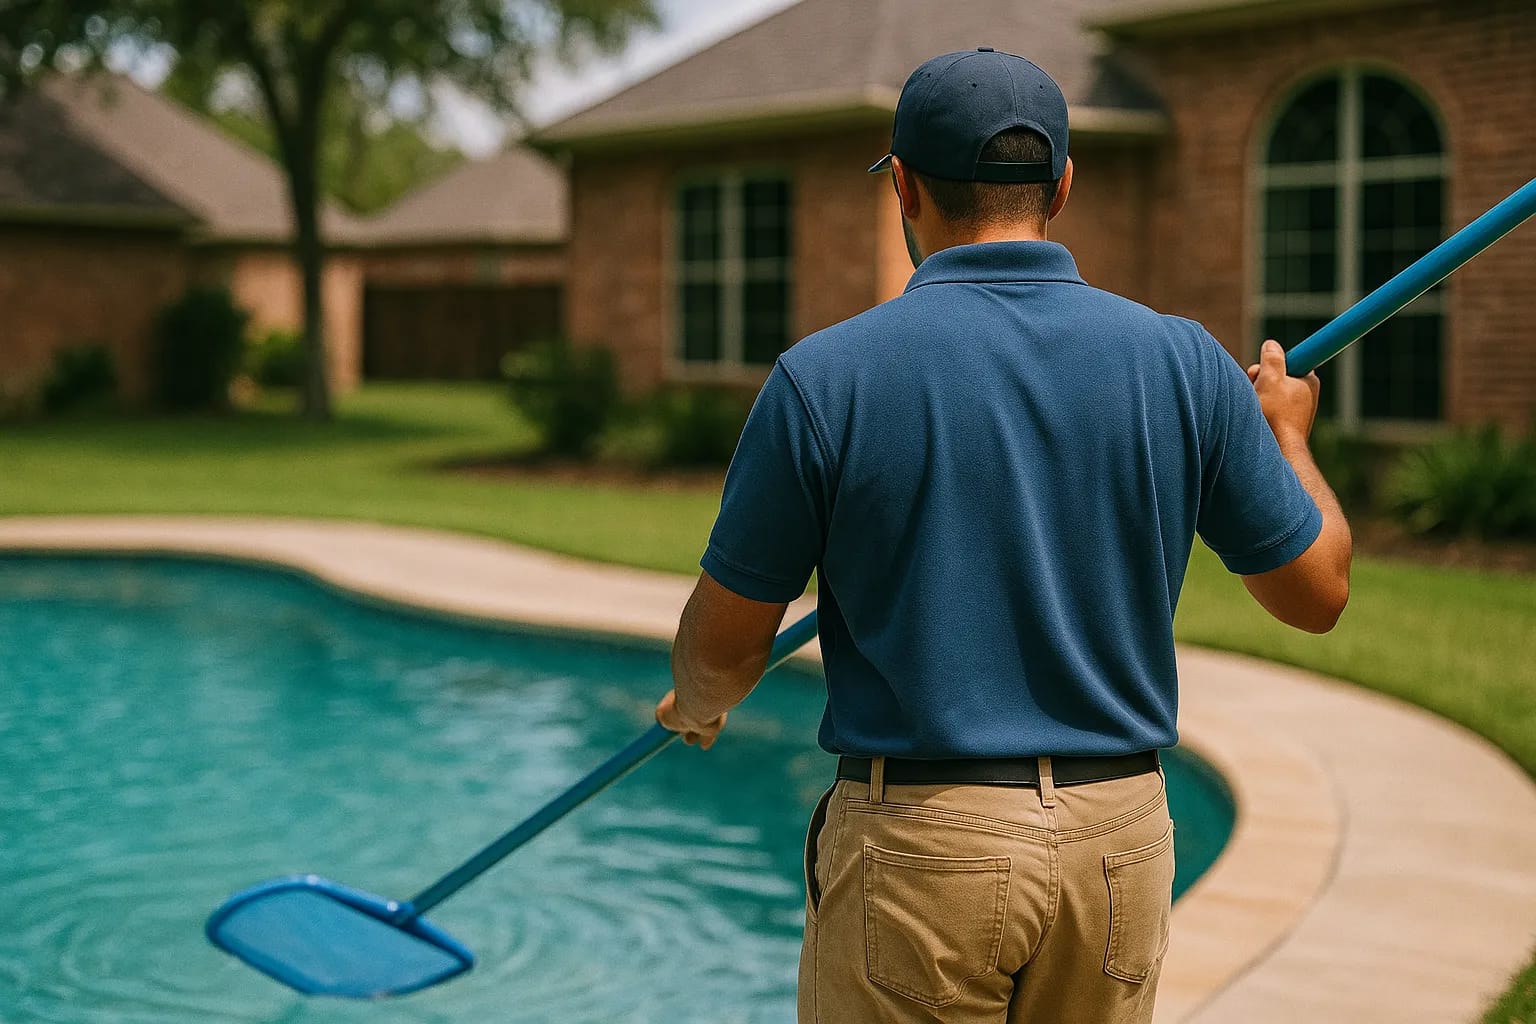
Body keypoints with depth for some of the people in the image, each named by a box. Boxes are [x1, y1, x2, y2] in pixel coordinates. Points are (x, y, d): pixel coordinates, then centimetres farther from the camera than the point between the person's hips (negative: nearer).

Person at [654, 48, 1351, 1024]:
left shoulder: (827, 375, -11)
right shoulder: (1182, 361, -3)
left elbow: (724, 643, -3)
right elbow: (1318, 589, 6)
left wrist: (699, 707, 22)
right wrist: (1287, 432, 25)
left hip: (917, 844, -3)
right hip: (1122, 839, 3)